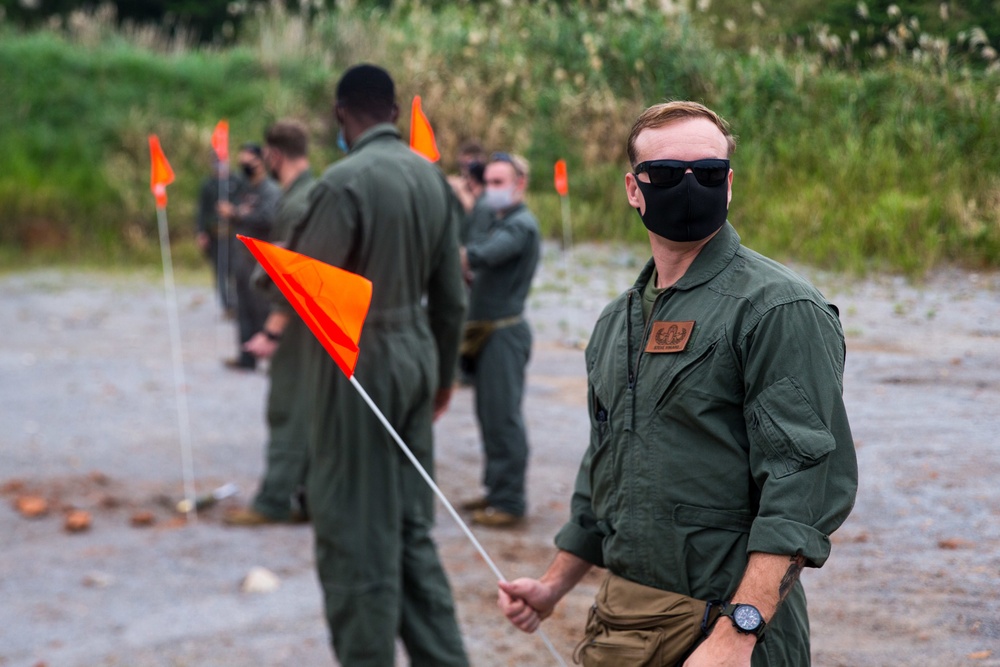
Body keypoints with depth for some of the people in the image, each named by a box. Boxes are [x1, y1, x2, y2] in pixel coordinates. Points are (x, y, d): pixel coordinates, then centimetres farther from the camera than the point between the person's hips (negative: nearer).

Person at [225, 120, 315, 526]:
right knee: (309, 413, 12)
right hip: (309, 321, 10)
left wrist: (273, 330, -22)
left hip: (300, 321, -10)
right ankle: (309, 496, 16)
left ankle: (274, 501, -4)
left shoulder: (298, 203, -18)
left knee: (288, 412, -6)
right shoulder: (310, 193, 13)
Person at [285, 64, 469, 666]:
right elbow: (451, 295, 11)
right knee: (411, 529, 14)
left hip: (359, 362, -7)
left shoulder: (346, 181, -16)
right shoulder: (431, 177, 6)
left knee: (357, 533, 0)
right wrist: (444, 372, 22)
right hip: (416, 354, 7)